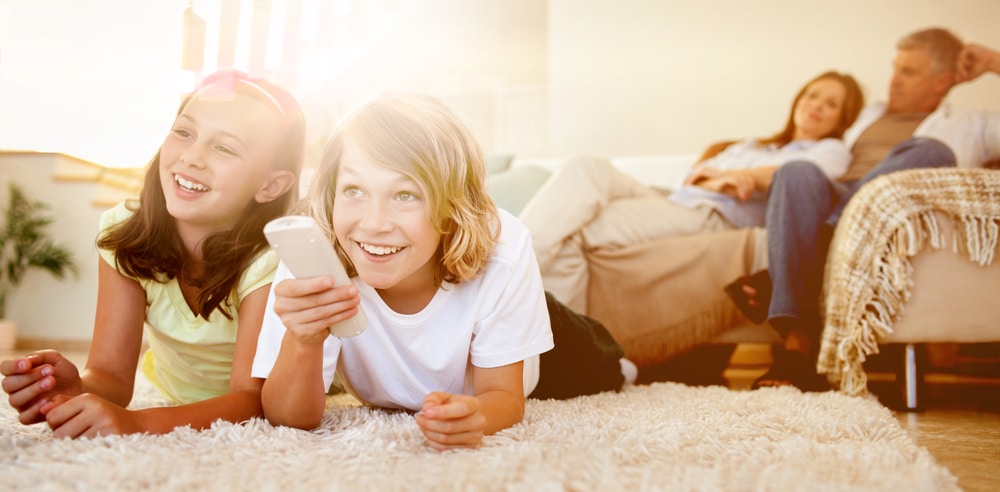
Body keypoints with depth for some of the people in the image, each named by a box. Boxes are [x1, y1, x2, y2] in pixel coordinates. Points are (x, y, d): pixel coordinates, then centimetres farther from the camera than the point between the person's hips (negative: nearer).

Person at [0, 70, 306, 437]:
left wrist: (136, 422, -52)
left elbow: (252, 398, -34)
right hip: (170, 392, 3)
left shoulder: (272, 256, -31)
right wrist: (75, 390, -46)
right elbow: (112, 372, -22)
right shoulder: (126, 231, -21)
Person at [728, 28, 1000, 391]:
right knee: (799, 172, -32)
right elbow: (833, 163, 32)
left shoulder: (970, 126, 29)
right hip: (834, 203, 2)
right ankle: (798, 344, -45)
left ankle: (775, 280, -39)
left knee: (929, 152, -33)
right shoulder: (869, 116, 38)